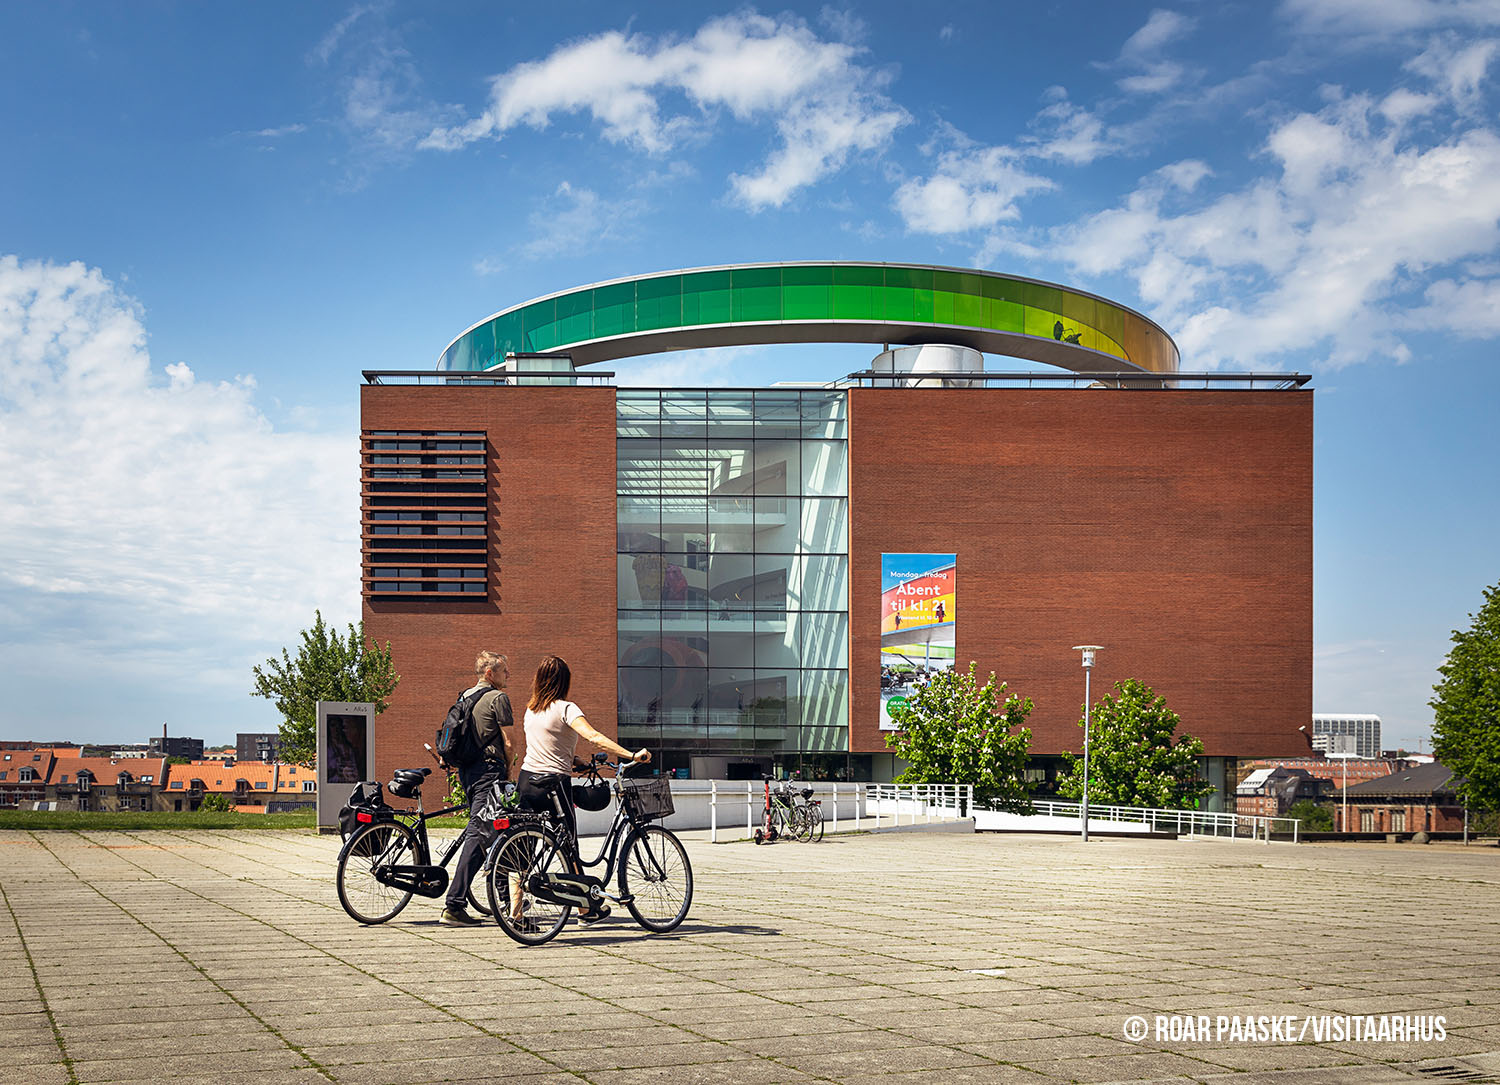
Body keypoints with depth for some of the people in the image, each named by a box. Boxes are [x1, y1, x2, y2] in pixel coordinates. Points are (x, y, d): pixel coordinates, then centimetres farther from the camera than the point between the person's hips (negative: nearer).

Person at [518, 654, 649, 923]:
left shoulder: (531, 709, 10)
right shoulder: (565, 709, -11)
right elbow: (594, 737, -24)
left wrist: (575, 763, 29)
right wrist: (632, 755, -28)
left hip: (526, 780, 6)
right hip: (553, 783, -6)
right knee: (569, 848, 5)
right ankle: (586, 908, 15)